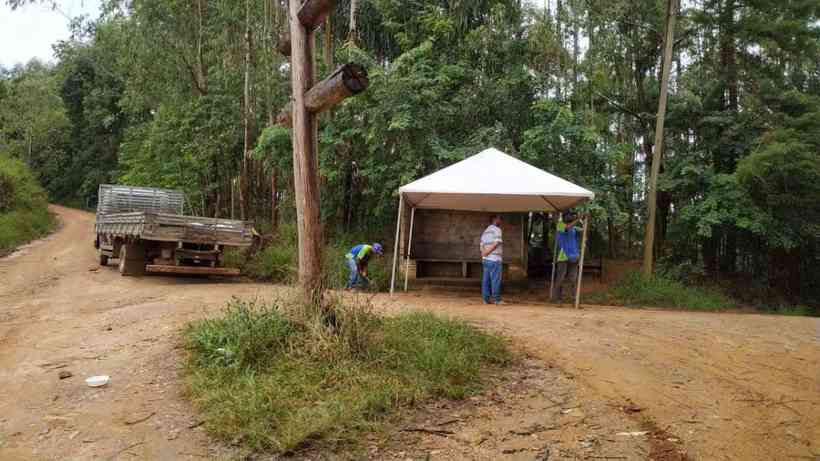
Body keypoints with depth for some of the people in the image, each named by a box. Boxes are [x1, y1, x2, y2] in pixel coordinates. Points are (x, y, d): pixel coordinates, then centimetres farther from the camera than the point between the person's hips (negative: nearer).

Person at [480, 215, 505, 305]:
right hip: (494, 259, -8)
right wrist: (487, 252, -11)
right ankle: (497, 299, -3)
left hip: (485, 259, 8)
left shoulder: (485, 231, 19)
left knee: (486, 280, 6)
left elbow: (482, 246, 16)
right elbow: (496, 243, -16)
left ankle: (486, 299, 5)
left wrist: (484, 253, 10)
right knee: (496, 280, -5)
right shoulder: (497, 229, -6)